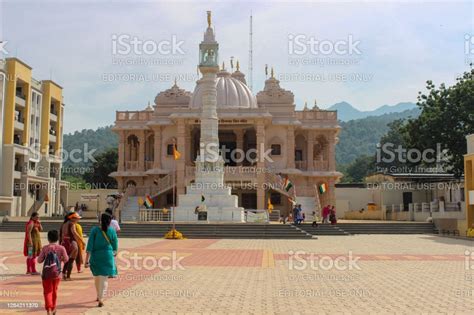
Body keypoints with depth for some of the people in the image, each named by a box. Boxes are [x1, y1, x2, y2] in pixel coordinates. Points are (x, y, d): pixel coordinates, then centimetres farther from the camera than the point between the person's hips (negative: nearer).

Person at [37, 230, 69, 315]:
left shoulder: (45, 248, -4)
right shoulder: (61, 248, -5)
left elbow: (39, 260, -2)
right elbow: (66, 259, -7)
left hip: (46, 273, -1)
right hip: (56, 273, 1)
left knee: (47, 291, 2)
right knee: (54, 290, 18)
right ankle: (53, 308, 30)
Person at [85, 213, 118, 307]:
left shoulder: (95, 230, -8)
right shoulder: (112, 231, -5)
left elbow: (90, 246, -11)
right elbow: (115, 244, 8)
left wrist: (87, 260, -10)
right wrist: (114, 252, 30)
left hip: (96, 256, 1)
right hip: (107, 256, -1)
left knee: (97, 277, 20)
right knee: (104, 278, 4)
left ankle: (99, 296, 34)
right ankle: (100, 299, -7)